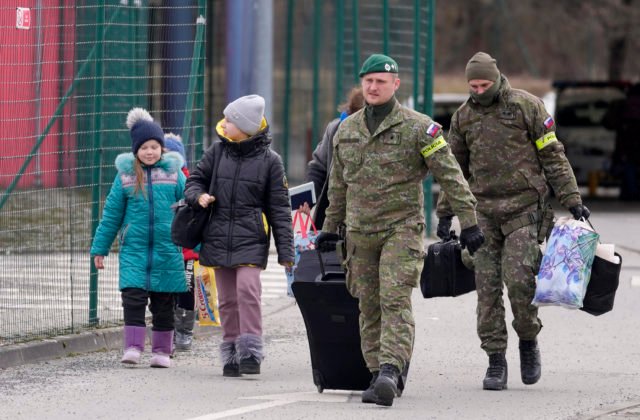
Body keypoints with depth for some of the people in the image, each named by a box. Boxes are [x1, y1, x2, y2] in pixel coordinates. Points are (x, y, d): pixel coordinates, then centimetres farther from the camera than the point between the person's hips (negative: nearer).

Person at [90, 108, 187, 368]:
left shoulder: (174, 173, 2)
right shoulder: (125, 175, 2)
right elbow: (111, 214, 8)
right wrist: (99, 248, 9)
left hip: (167, 249, 0)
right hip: (133, 249, 0)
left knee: (163, 303, 7)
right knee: (133, 297, -12)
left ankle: (162, 351, 16)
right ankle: (133, 347, -8)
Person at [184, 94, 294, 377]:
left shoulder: (269, 160, -1)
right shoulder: (217, 152, 7)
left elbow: (279, 208, 1)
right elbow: (195, 180, 19)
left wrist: (285, 251, -2)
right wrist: (198, 196, -7)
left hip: (251, 240, -3)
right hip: (218, 238, 3)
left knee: (247, 289, -19)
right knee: (227, 299, 6)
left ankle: (251, 353, -14)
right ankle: (232, 355, 13)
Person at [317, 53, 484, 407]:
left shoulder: (417, 127, -4)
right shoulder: (346, 130, 12)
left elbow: (450, 176, -5)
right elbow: (338, 185, 24)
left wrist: (468, 222, -10)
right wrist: (330, 229, 25)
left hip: (402, 228, -5)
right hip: (360, 232, 5)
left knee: (395, 300, -16)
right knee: (369, 307, 5)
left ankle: (390, 372, -25)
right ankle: (377, 374, 11)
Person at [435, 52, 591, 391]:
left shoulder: (526, 106, -2)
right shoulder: (464, 117, 10)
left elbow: (553, 156, 0)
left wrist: (572, 201, -4)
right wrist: (445, 213, 17)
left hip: (524, 209, -4)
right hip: (484, 212, 4)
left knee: (519, 278, -16)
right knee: (487, 286, -1)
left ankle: (528, 340, 9)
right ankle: (495, 361, 4)